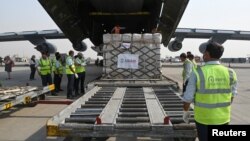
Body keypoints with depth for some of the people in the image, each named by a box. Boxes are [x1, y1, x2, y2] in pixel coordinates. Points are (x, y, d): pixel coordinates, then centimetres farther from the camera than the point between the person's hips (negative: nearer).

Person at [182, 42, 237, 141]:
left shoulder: (197, 73, -17)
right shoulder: (230, 73, -8)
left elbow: (188, 97, -13)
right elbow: (232, 95, 6)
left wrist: (185, 112, 5)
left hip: (203, 118, -2)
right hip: (223, 118, 2)